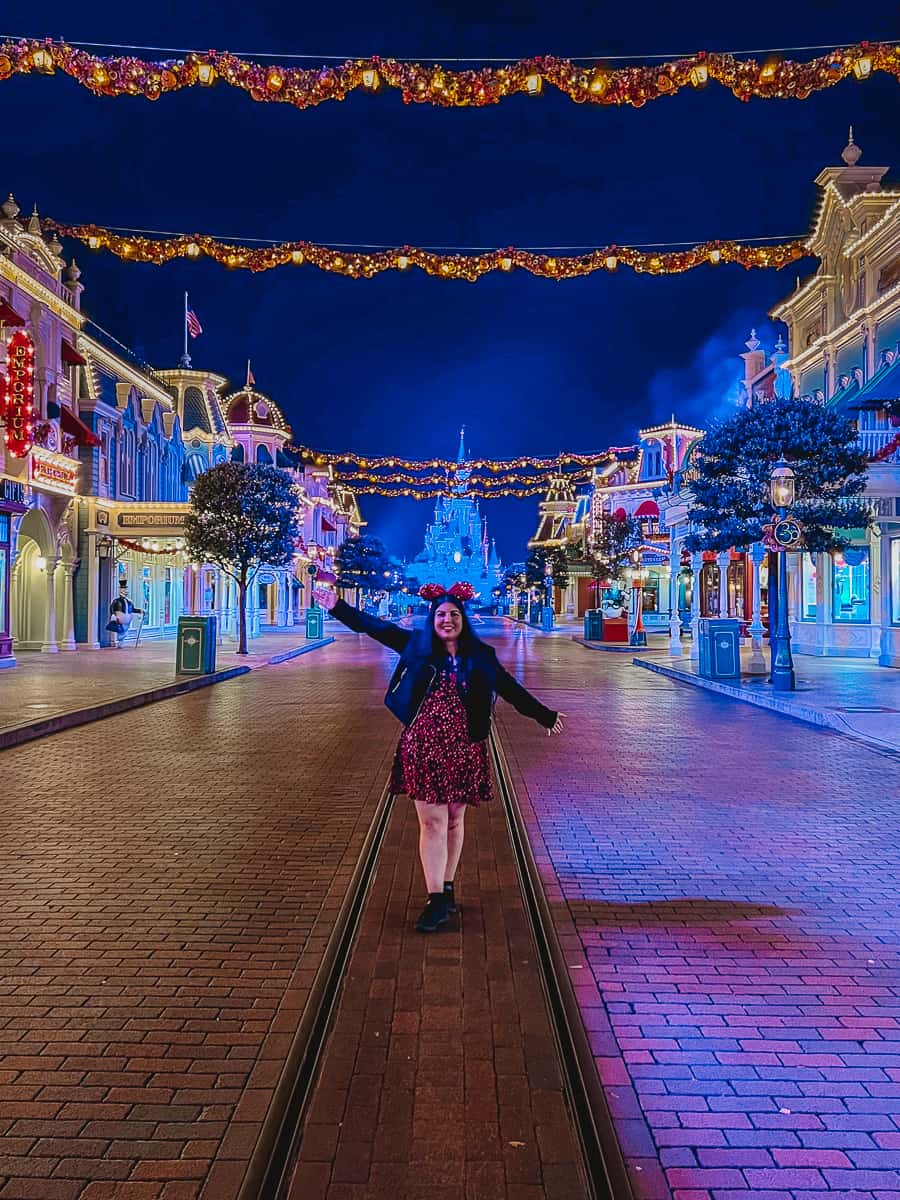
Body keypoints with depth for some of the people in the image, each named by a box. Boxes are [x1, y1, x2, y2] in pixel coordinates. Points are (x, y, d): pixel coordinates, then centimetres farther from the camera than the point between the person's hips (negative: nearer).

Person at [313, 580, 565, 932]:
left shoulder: (480, 656, 4)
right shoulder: (417, 646, 2)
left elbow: (511, 689, 13)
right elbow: (376, 627, 3)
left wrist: (544, 716, 19)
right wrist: (338, 607, 1)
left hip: (463, 748, 1)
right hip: (423, 745, -1)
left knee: (454, 819, 11)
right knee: (432, 821, -1)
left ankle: (446, 889, 25)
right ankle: (436, 901, 3)